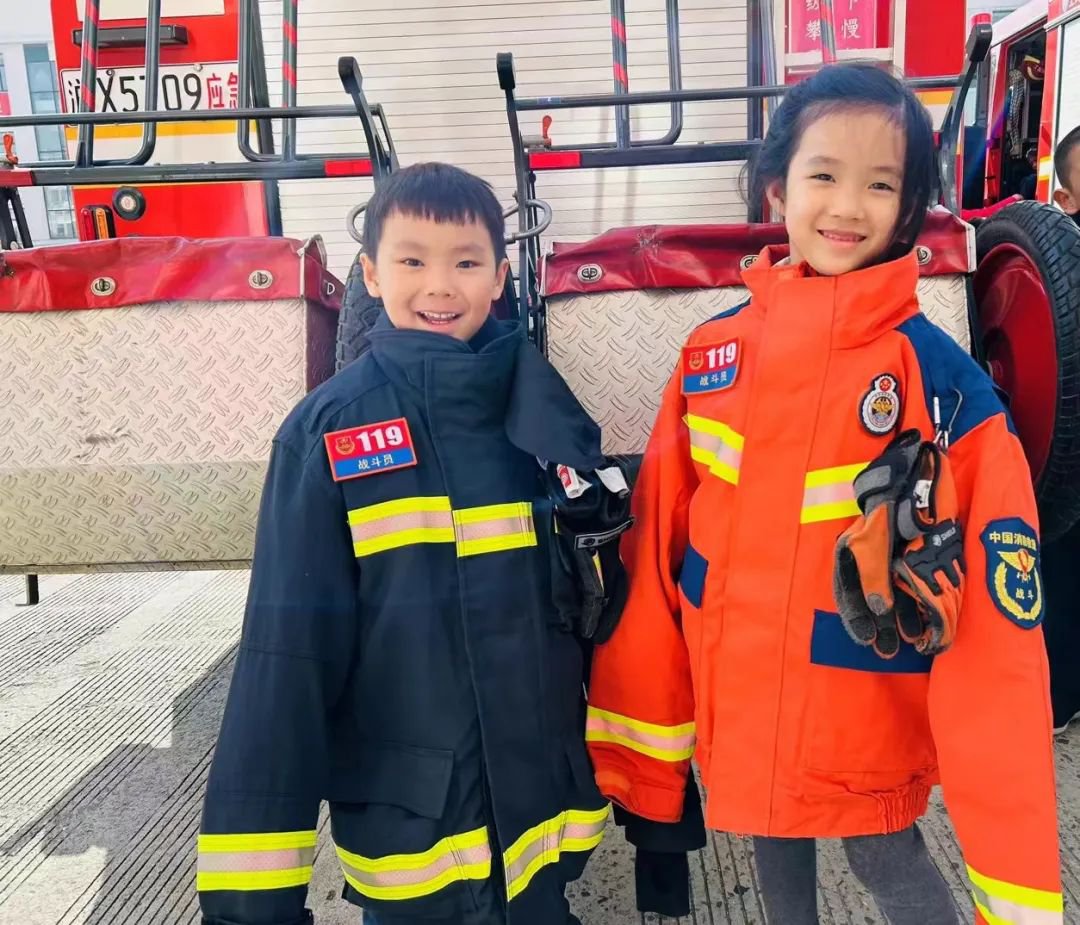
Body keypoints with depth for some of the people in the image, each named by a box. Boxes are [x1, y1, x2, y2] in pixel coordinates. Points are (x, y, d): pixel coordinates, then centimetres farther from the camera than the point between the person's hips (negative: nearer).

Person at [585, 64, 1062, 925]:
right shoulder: (714, 351, -7)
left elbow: (995, 621, -16)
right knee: (776, 854, 24)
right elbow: (655, 548, -4)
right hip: (737, 713, 3)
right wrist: (637, 739, 0)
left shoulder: (946, 384, -16)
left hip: (870, 723, -3)